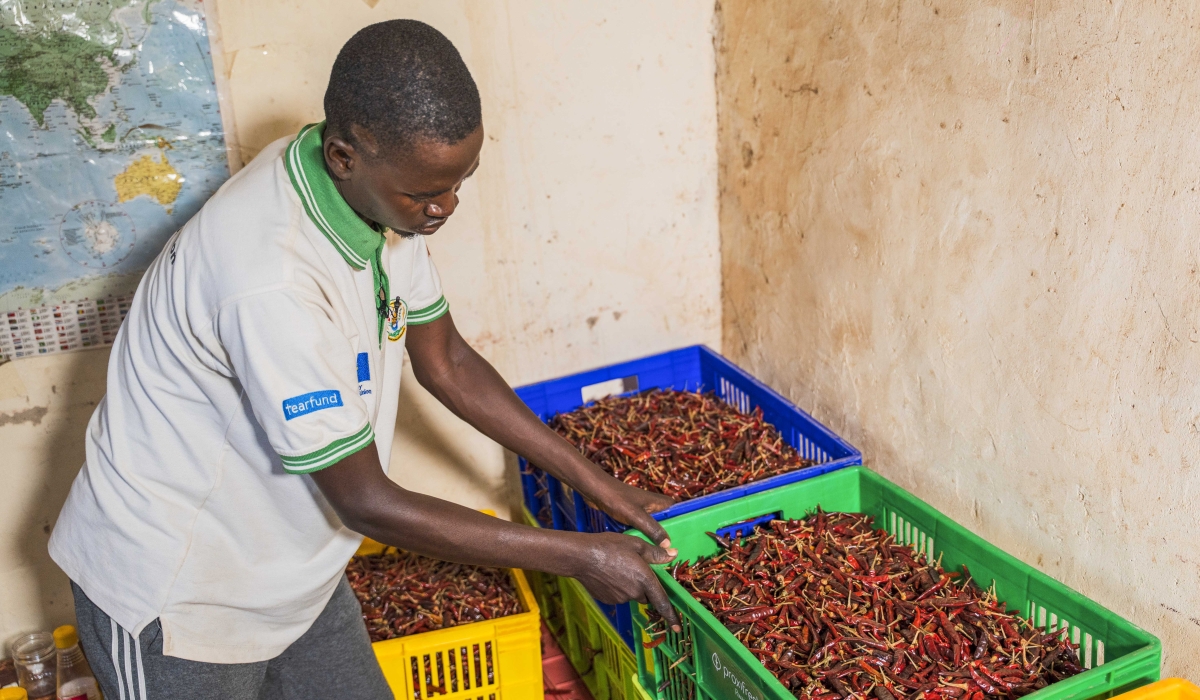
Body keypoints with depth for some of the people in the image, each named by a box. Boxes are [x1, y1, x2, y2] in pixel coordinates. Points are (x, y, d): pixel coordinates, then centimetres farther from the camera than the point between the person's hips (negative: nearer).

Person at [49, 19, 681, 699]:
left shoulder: (388, 189, -10)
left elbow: (444, 360, 2)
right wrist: (578, 556, -20)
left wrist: (601, 486, 1)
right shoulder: (272, 279, -36)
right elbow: (367, 503, -28)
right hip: (176, 593, -7)